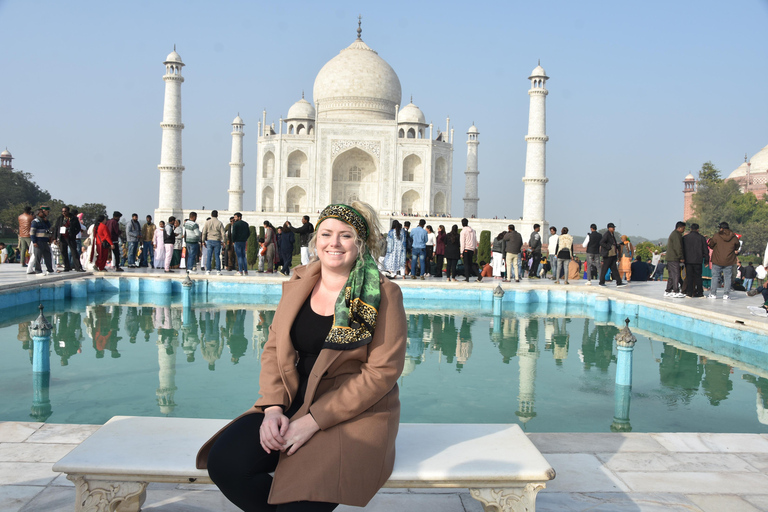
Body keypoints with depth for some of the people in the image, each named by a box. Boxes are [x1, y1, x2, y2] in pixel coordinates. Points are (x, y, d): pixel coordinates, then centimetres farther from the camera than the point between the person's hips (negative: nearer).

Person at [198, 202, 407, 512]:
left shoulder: (383, 295, -7)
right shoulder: (296, 286, 9)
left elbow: (382, 371, -11)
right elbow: (273, 349, 10)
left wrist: (314, 420, -16)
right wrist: (273, 407, -9)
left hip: (356, 414, -5)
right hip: (292, 405, 5)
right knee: (223, 461, -17)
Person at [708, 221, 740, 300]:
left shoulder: (717, 235, -6)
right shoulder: (734, 237, 1)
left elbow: (711, 245, 1)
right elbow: (736, 248, 10)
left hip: (717, 261, -1)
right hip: (729, 262, 1)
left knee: (715, 276, 7)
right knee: (727, 277, 5)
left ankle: (713, 294, 7)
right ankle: (726, 294, 3)